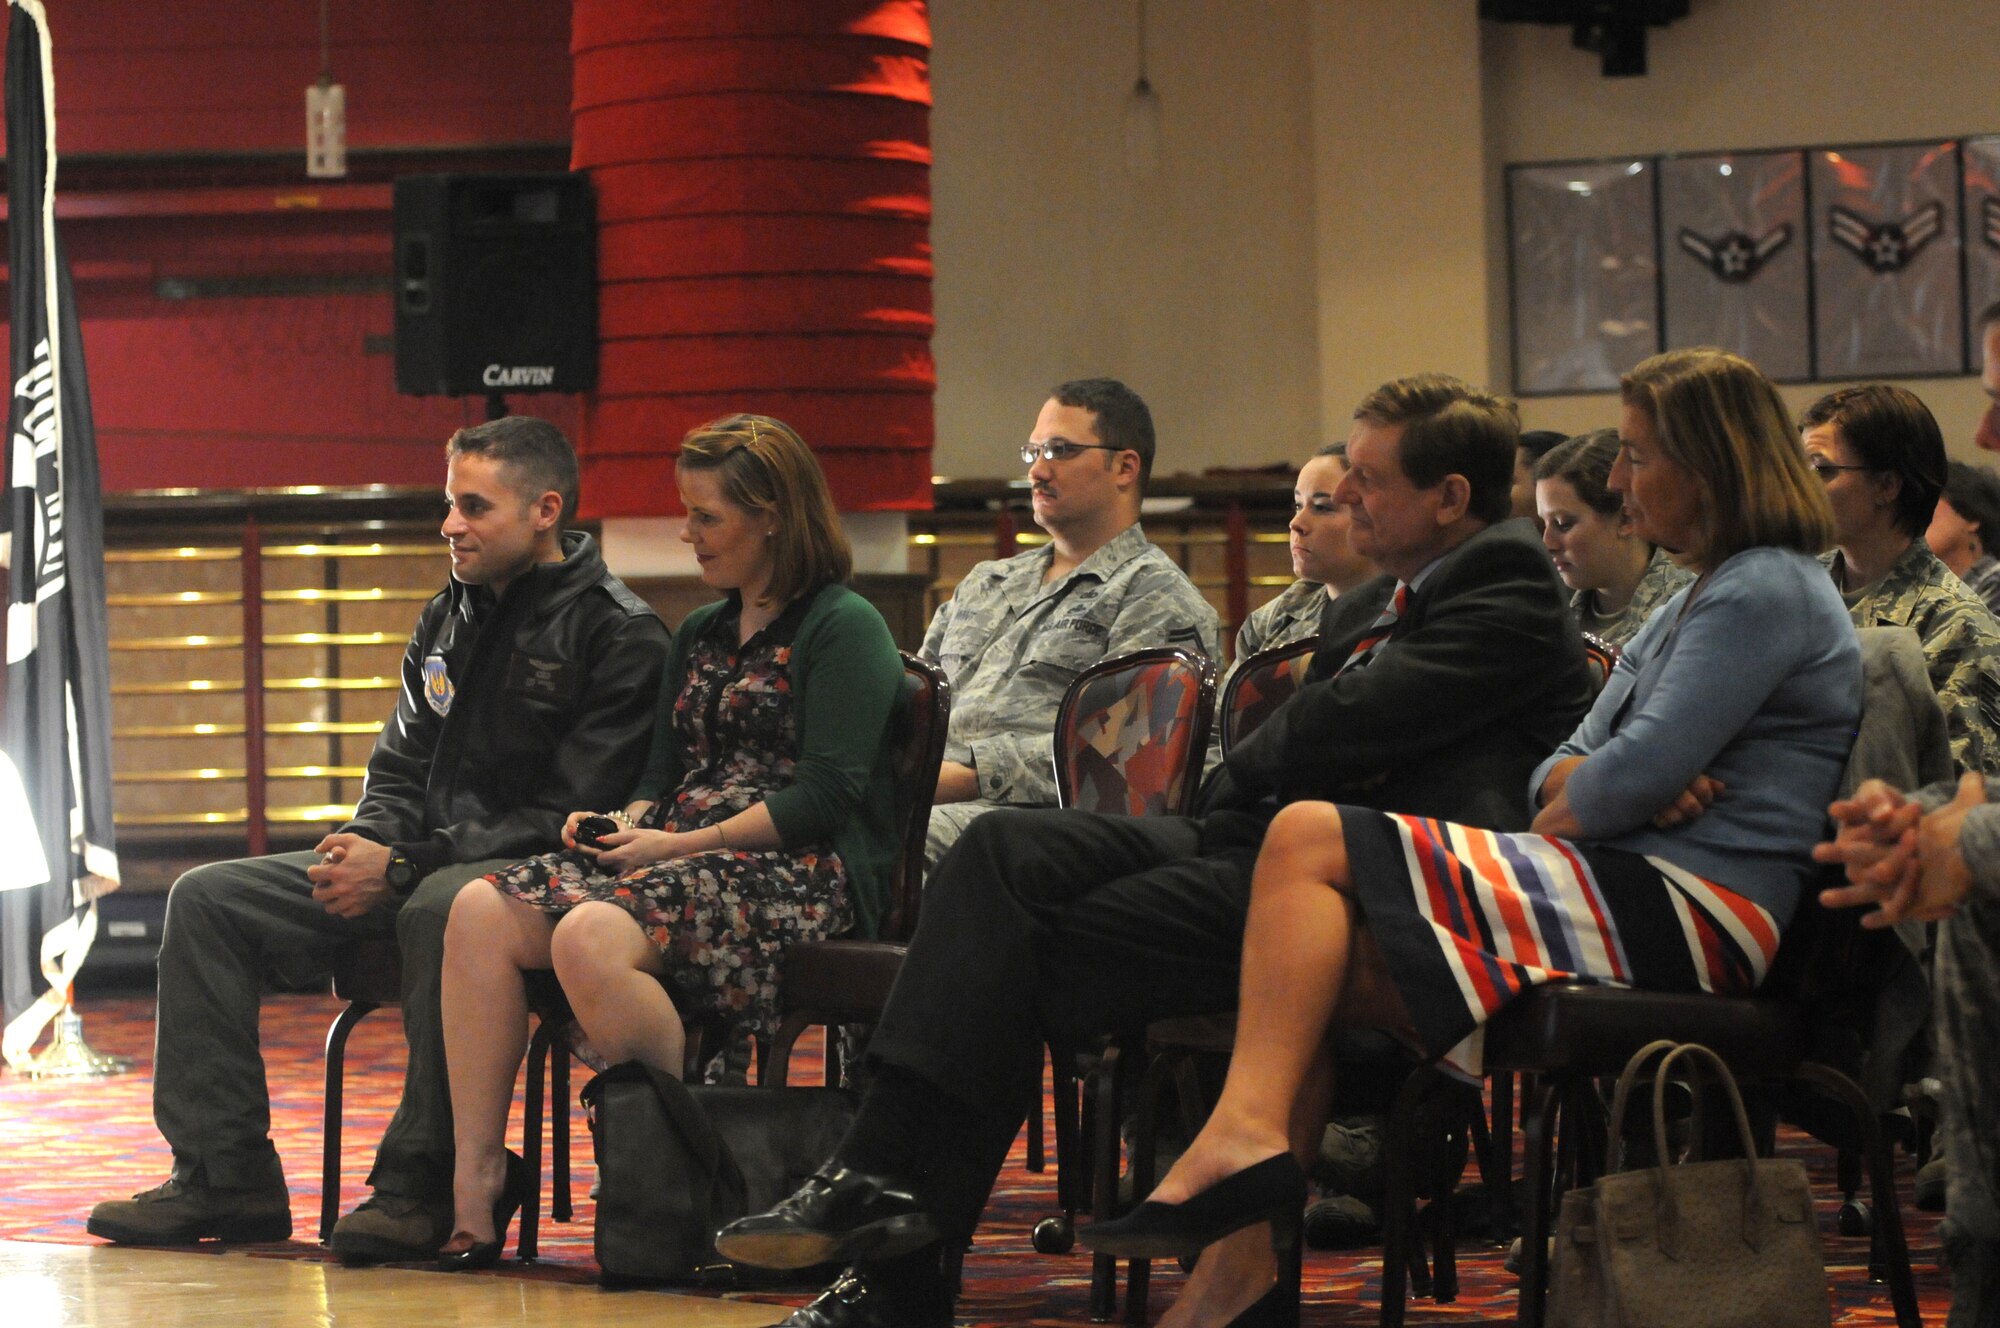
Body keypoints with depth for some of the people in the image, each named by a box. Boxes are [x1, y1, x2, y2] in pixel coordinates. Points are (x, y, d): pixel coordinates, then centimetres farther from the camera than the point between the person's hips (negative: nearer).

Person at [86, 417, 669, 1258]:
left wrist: (402, 869, -19)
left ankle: (420, 1186, -33)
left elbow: (570, 820, -17)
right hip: (425, 861, 8)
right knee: (208, 899, -3)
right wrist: (365, 845, -5)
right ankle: (224, 1178, -7)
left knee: (442, 910, -42)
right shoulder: (448, 619, 16)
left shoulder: (617, 636, -10)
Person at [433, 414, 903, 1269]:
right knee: (481, 912, -17)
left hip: (799, 870, -8)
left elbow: (826, 795, -12)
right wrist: (622, 823, 1)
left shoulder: (844, 629, -2)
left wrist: (682, 845, -14)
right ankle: (475, 1188, -23)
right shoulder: (701, 635, 24)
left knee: (593, 937, -35)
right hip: (685, 854, 8)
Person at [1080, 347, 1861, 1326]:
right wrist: (1574, 787, -5)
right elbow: (1558, 773, 20)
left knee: (1309, 841, -15)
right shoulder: (1690, 605, 26)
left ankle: (1245, 1134, -29)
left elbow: (1637, 775, -17)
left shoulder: (1767, 592, -7)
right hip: (1631, 895, 10)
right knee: (1316, 972, 1)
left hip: (1687, 914, -10)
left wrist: (1565, 814, 4)